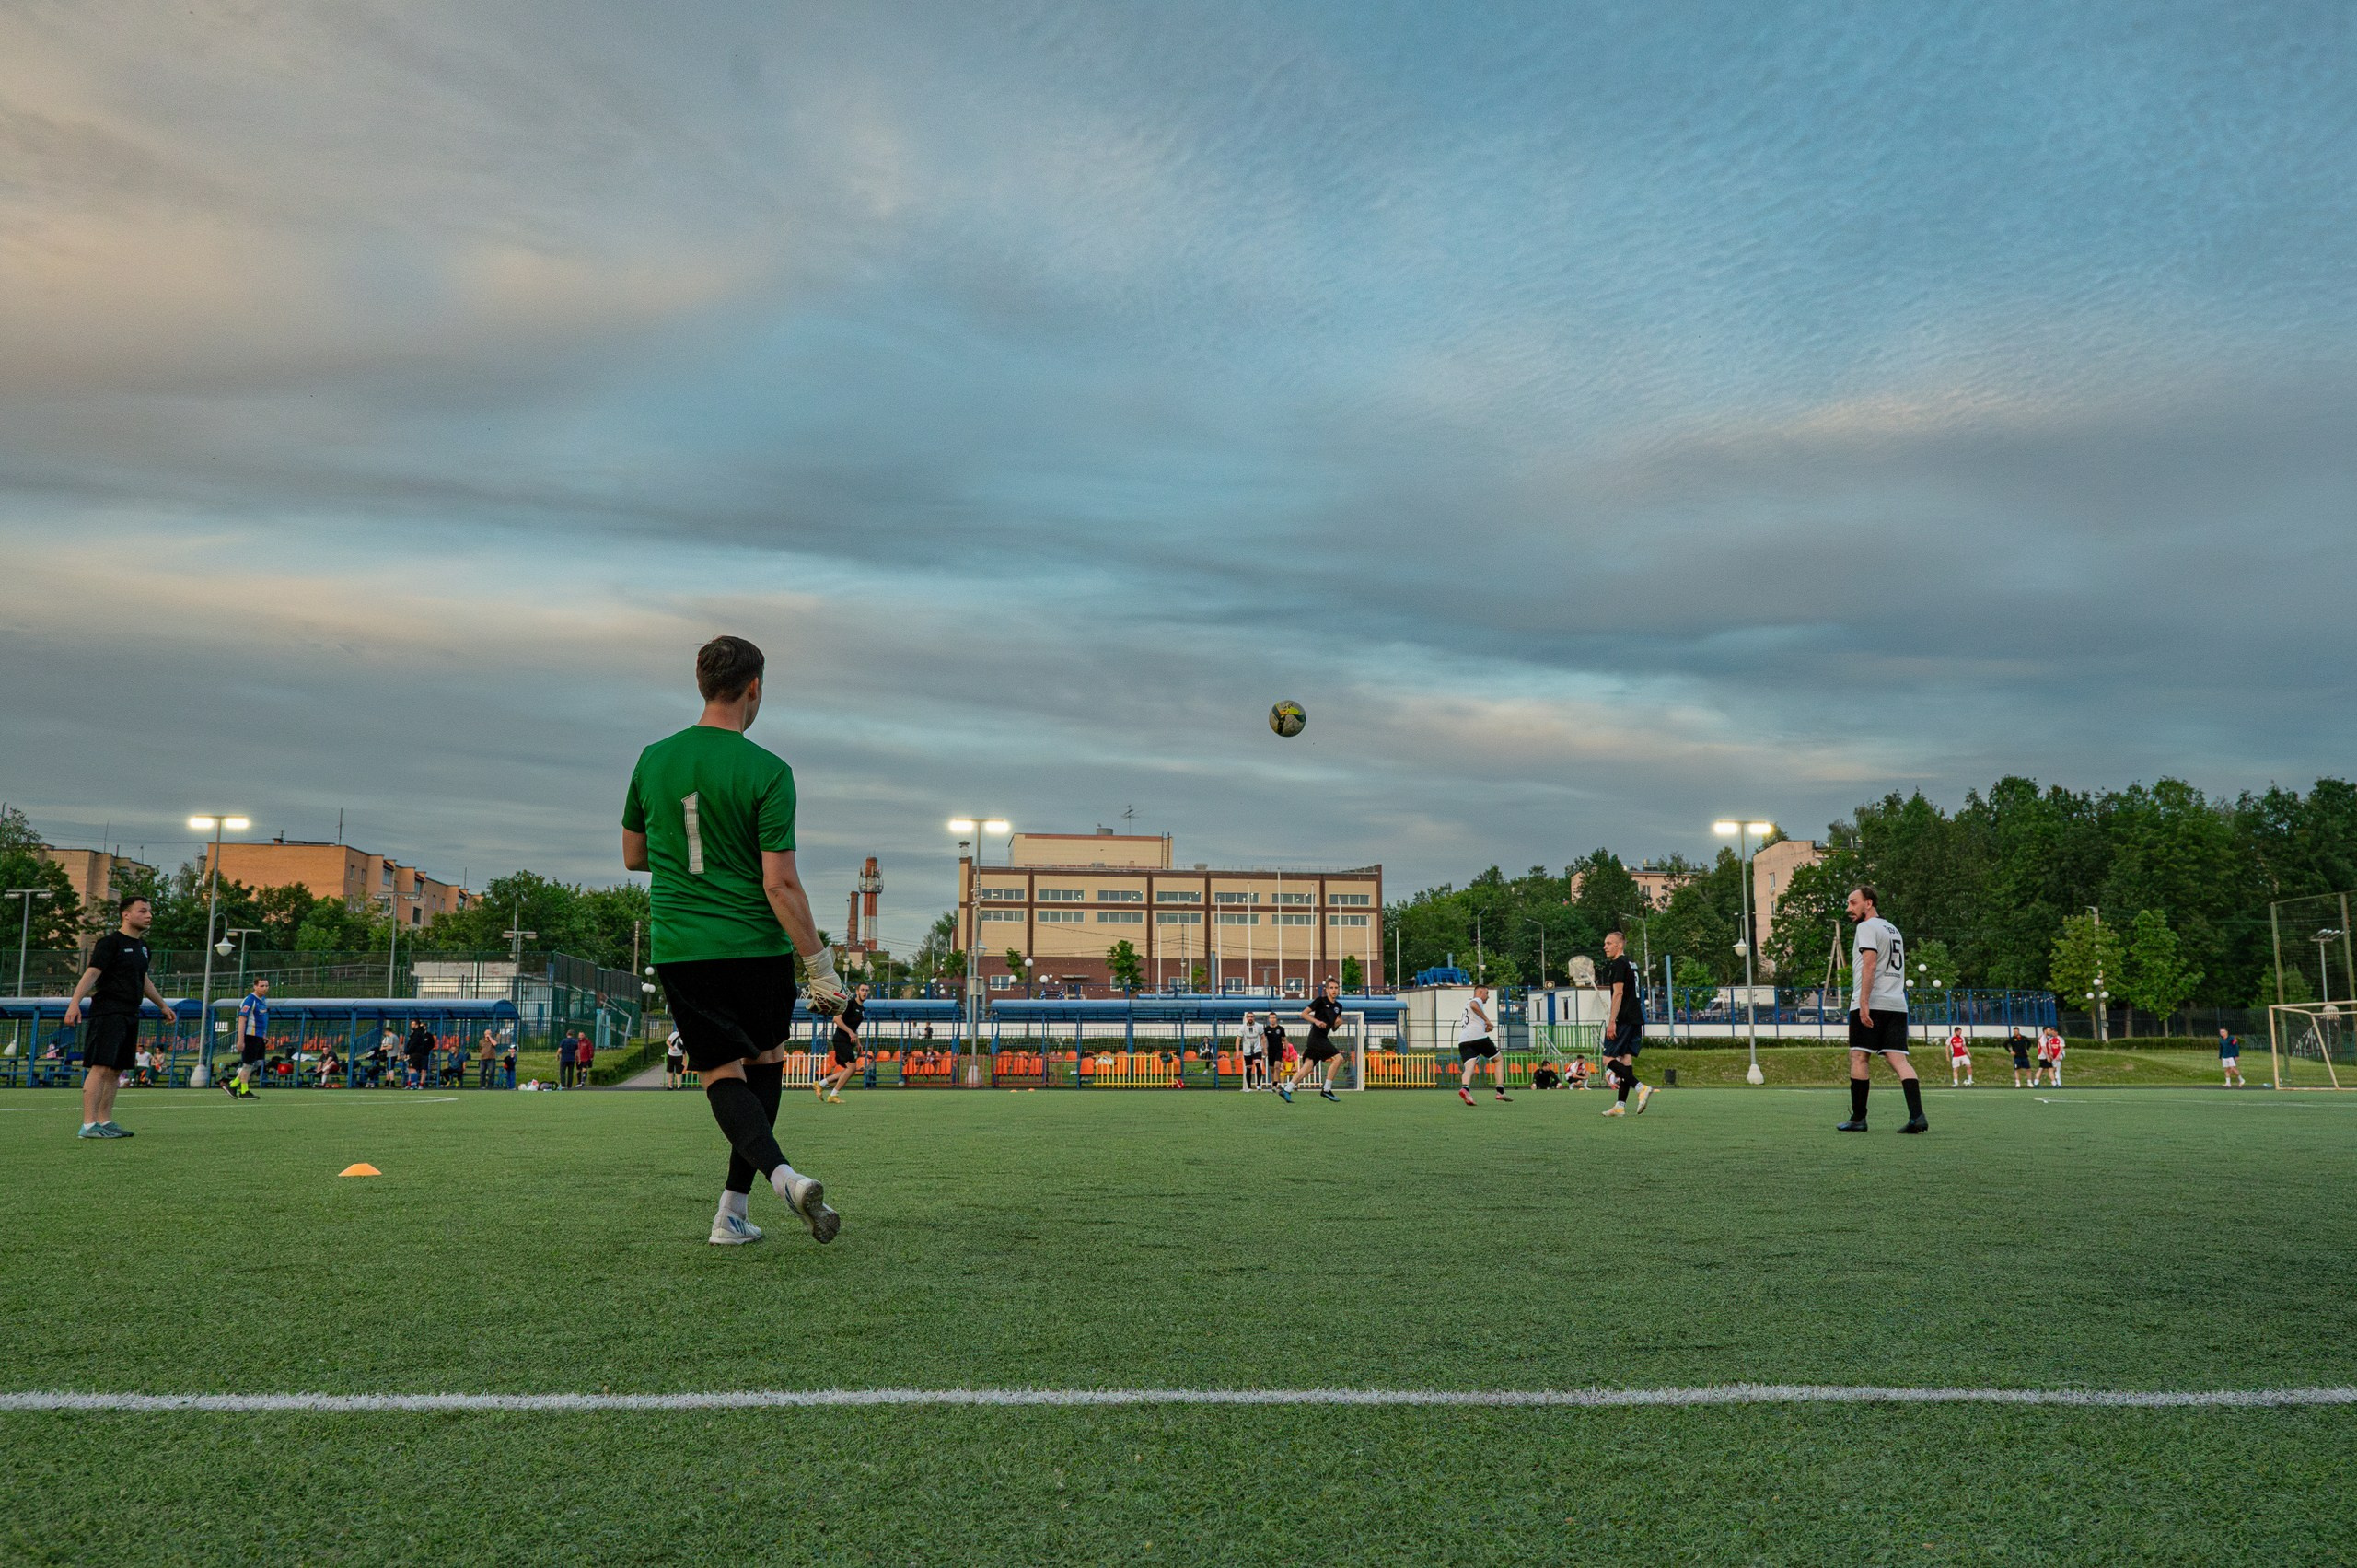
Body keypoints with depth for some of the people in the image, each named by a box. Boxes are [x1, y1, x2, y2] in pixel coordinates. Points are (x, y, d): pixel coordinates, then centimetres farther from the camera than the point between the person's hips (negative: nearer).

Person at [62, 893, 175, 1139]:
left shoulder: (141, 946, 18)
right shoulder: (110, 942, -8)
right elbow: (92, 973, -17)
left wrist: (162, 1005, 38)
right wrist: (74, 1003, -28)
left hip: (130, 1016, 9)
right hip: (108, 1014, -9)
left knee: (115, 1070, 10)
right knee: (100, 1067, -13)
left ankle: (105, 1121, 15)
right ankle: (88, 1125, -15)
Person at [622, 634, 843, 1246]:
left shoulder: (653, 759, 4)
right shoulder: (768, 772, -10)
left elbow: (632, 856, 16)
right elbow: (780, 884, -14)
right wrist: (822, 968, -10)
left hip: (678, 948, 2)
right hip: (757, 947, -2)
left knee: (722, 1075, 5)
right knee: (766, 1060, 18)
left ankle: (781, 1173, -22)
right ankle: (732, 1210, 14)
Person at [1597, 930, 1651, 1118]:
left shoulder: (1618, 964, -8)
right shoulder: (1632, 965, 21)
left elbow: (1618, 993, -16)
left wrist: (1612, 1021, -19)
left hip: (1623, 1019, -9)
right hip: (1636, 1019, 9)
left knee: (1608, 1058, -8)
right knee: (1626, 1059, 6)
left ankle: (1641, 1087, -21)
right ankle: (1620, 1105, 3)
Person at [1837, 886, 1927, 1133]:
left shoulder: (1868, 927, -3)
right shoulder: (1894, 930, 24)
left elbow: (1870, 965, -15)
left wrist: (1863, 1003, -21)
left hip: (1870, 1005, -7)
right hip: (1897, 1005, 8)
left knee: (1859, 1058, -1)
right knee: (1898, 1059, -1)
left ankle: (1858, 1119, 2)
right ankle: (1917, 1116, -16)